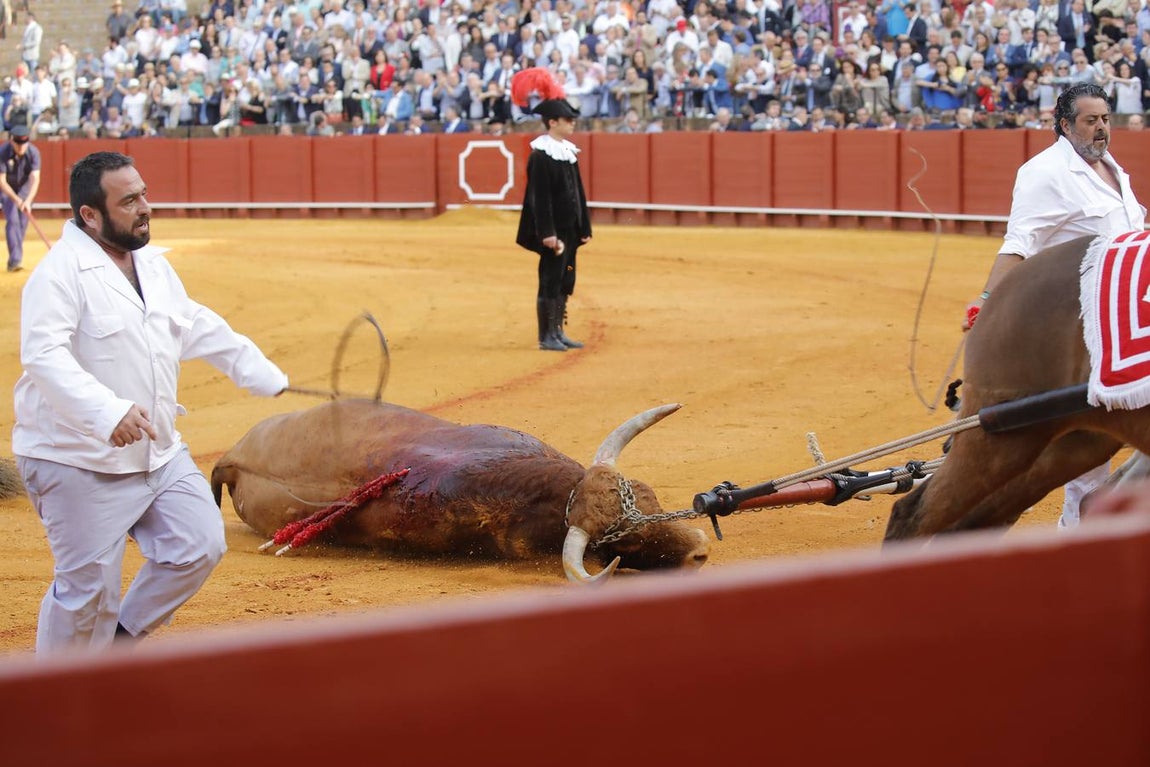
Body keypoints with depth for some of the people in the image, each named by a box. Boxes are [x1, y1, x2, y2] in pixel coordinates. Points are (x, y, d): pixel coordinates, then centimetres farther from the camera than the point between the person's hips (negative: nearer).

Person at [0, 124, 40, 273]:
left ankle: (14, 259, 16)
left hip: (25, 188, 2)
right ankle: (15, 259, -21)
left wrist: (28, 201, -42)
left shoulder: (33, 152, -24)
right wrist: (16, 200, -35)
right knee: (12, 220, -17)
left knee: (22, 223, 1)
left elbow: (35, 179, -28)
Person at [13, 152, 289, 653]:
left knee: (200, 546, 7)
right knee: (89, 587, -5)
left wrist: (266, 376, 29)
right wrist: (109, 412, -42)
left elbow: (200, 329, 25)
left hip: (160, 455, 8)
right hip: (79, 464, -8)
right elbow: (43, 355, -30)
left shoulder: (154, 265, 11)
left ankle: (121, 640, 25)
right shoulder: (61, 271, -17)